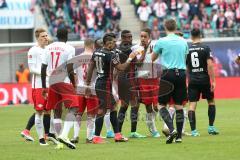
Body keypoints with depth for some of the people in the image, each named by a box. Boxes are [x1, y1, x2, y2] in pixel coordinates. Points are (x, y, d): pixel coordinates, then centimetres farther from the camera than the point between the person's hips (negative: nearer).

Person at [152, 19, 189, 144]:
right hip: (181, 73, 4)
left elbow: (153, 58, 11)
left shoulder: (161, 41, -3)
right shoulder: (183, 42, 9)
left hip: (168, 73, -4)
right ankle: (179, 136, 5)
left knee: (162, 105, 4)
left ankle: (172, 130, -15)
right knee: (179, 105, 6)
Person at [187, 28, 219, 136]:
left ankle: (193, 130, -7)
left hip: (192, 81, 2)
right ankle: (211, 127, 10)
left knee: (192, 104, 0)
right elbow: (210, 65, -11)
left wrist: (186, 82, 19)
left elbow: (185, 67, 8)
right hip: (204, 79, -2)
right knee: (211, 102, 16)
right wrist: (213, 81, -8)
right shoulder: (205, 48, -5)